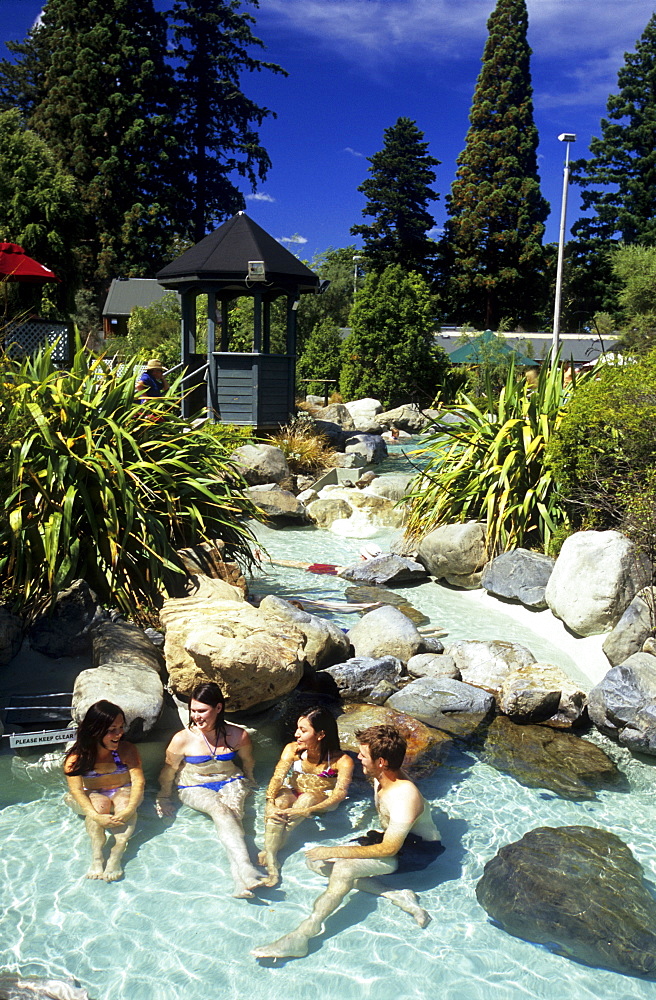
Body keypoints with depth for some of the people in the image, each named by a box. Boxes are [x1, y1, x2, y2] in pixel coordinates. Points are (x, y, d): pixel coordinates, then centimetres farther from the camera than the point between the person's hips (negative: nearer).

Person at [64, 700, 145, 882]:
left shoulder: (127, 750, -17)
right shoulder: (77, 757, -19)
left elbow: (138, 781, -22)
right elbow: (76, 790, -27)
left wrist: (130, 809, -40)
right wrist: (96, 816, -42)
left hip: (122, 793, 1)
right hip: (90, 797, 0)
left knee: (124, 801, -33)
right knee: (99, 803, -34)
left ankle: (116, 856, -43)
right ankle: (96, 857, -40)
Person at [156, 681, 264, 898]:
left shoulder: (238, 735, -8)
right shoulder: (182, 739, -12)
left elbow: (247, 763, 13)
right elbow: (169, 771, 3)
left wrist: (246, 783, 23)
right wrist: (164, 798, 12)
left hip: (230, 782, 1)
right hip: (194, 788, -1)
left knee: (232, 810, -33)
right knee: (219, 808, -34)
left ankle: (239, 879, -46)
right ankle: (245, 868, -48)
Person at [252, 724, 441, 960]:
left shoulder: (404, 796, -32)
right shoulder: (380, 779, -5)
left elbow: (388, 849, -30)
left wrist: (333, 852, -26)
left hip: (418, 849, -9)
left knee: (344, 868, -33)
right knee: (318, 862, -8)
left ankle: (300, 938, -27)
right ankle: (395, 896, -13)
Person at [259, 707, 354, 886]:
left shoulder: (342, 761, -22)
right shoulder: (293, 749, -13)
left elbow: (340, 793, -32)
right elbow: (277, 777, -20)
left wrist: (307, 811, -46)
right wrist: (270, 804, -41)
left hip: (322, 801, -2)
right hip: (292, 794, 2)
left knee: (307, 798, -36)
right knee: (280, 801, -33)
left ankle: (276, 846, -33)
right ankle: (270, 859, -42)